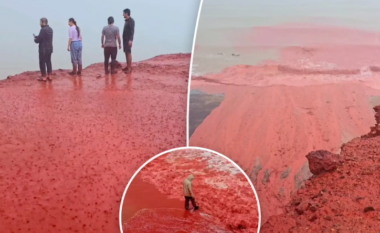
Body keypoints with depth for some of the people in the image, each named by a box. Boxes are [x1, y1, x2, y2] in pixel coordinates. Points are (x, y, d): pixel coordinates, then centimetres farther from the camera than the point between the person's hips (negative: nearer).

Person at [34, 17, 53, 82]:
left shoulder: (43, 29, -18)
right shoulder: (50, 29, 10)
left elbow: (38, 40, -17)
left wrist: (35, 38, 4)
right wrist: (37, 37, 12)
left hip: (43, 49, -8)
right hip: (49, 48, 8)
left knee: (42, 63, 0)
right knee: (48, 62, 14)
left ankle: (43, 77, 3)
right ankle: (49, 76, 16)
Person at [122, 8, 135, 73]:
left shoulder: (131, 20, -12)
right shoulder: (126, 20, 15)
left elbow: (132, 30, -19)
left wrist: (130, 40, -26)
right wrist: (124, 39, 18)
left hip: (128, 40, -9)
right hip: (125, 39, 9)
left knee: (129, 53, -10)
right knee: (126, 53, 11)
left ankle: (130, 68, -9)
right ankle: (127, 66, 17)